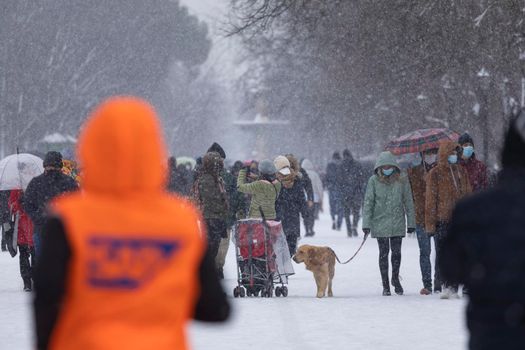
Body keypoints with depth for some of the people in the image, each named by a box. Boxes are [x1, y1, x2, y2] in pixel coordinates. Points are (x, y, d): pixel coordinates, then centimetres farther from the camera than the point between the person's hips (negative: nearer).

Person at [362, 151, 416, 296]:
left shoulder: (402, 180, 0)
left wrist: (411, 222, 5)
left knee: (396, 252, 2)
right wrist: (366, 224, -7)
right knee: (383, 253, 4)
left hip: (398, 223, 1)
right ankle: (385, 285, 13)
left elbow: (408, 202, 6)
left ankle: (395, 279, 26)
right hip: (380, 223, -1)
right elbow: (368, 203, -1)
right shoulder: (374, 181, -3)